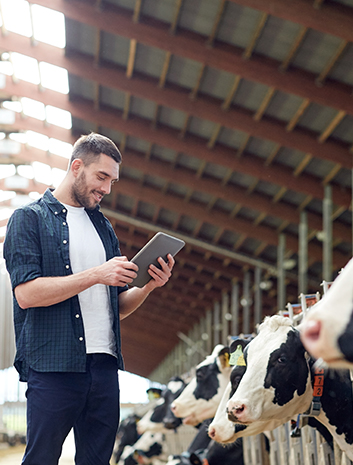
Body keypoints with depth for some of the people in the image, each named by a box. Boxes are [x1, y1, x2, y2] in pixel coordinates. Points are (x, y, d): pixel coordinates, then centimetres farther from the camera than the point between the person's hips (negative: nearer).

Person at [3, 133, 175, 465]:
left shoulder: (103, 227, 19)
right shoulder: (30, 218, 2)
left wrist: (149, 285, 0)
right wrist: (96, 275, -14)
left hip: (104, 364, 6)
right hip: (53, 364, -5)